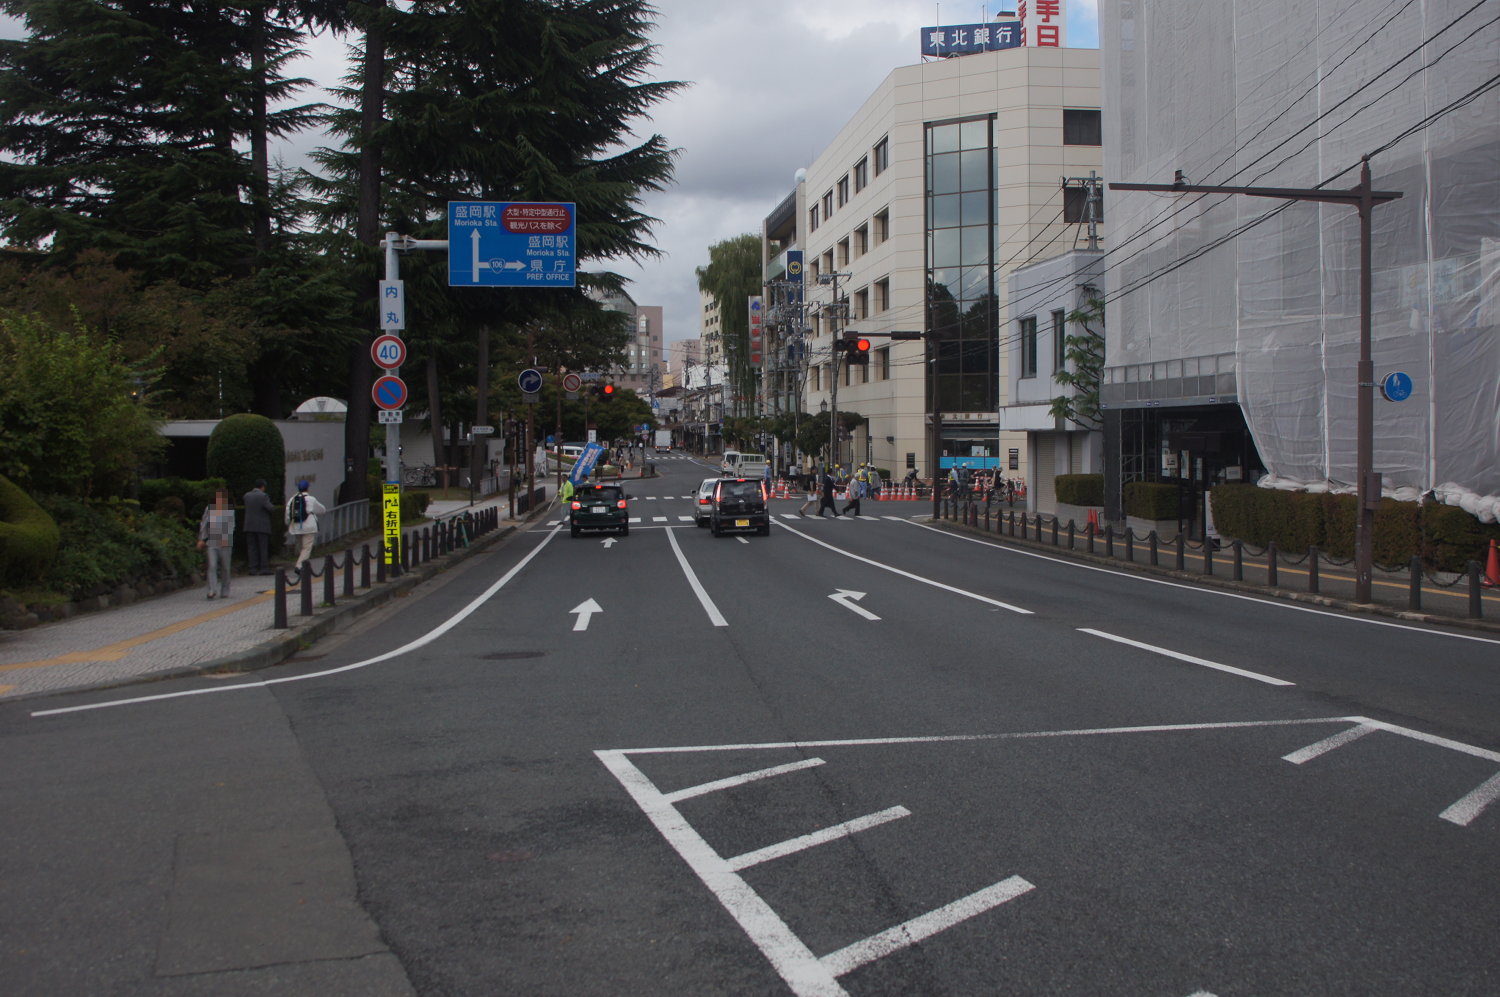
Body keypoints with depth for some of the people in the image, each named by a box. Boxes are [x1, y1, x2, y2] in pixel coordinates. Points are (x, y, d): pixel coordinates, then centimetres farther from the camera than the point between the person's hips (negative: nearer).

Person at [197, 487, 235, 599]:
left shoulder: (230, 511, 4)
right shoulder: (209, 509, 6)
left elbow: (231, 526, -1)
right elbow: (204, 525, 12)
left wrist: (226, 539, -15)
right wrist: (201, 539, 7)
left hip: (225, 544, 0)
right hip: (211, 543, 0)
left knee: (225, 568, 6)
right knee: (212, 566, -10)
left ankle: (225, 591, 18)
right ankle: (212, 591, -13)